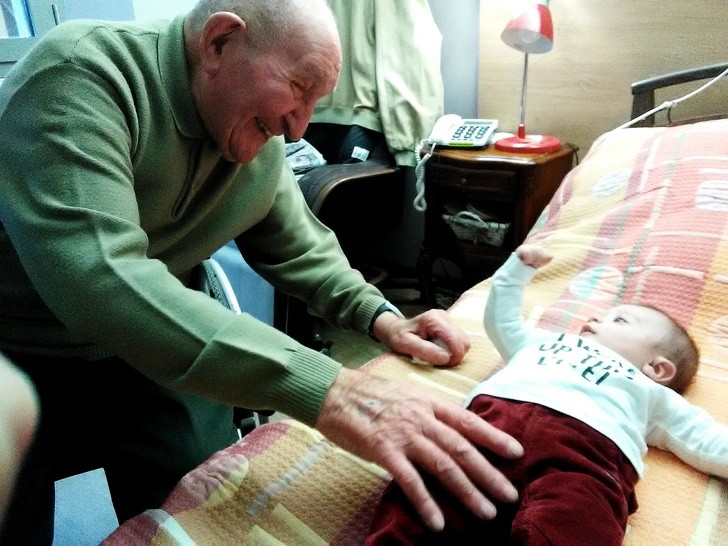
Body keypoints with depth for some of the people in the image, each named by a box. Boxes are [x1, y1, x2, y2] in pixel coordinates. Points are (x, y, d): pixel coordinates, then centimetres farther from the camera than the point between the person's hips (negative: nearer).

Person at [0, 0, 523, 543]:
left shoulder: (261, 144, -7)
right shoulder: (79, 76, -28)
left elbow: (298, 247, 6)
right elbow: (101, 280, -41)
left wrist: (381, 317, -12)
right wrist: (324, 389, -48)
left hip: (153, 355, 5)